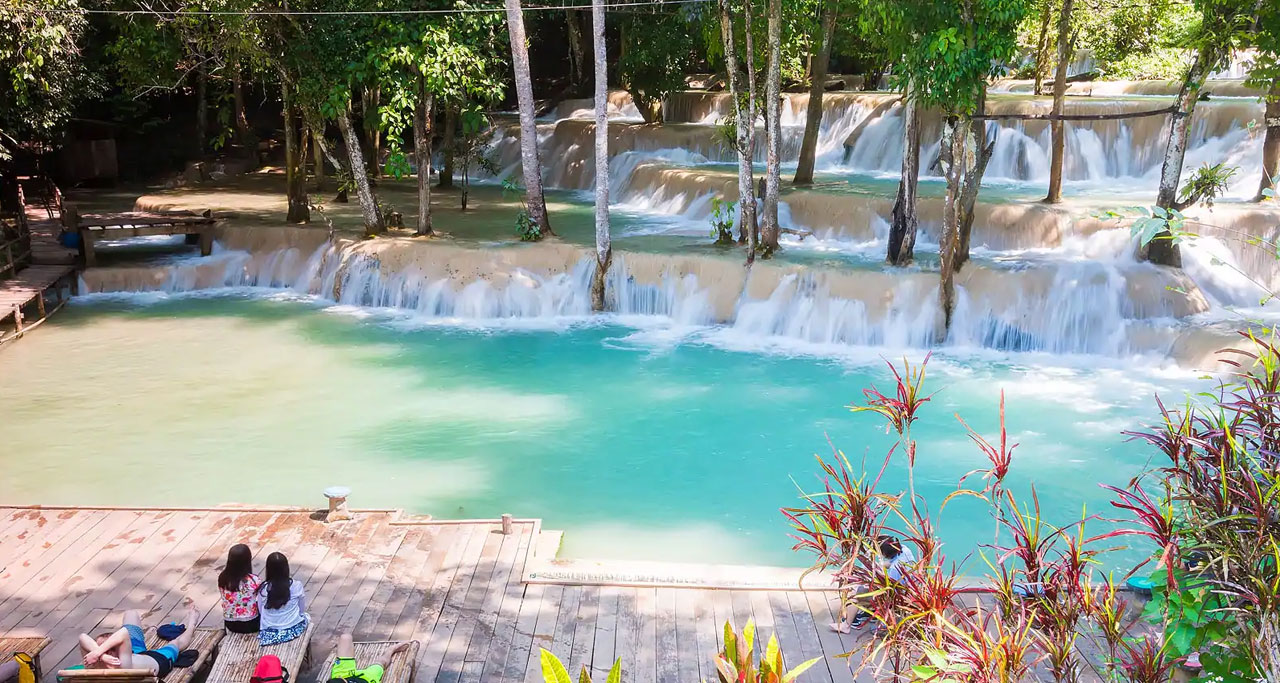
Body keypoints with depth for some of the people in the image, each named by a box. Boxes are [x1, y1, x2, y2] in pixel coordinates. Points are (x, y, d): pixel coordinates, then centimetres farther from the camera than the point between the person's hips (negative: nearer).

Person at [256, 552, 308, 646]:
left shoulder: (263, 589, -16)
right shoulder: (296, 585, -17)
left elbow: (261, 612, -2)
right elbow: (302, 610, -4)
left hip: (269, 633, 2)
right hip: (293, 629, -2)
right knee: (306, 617, 32)